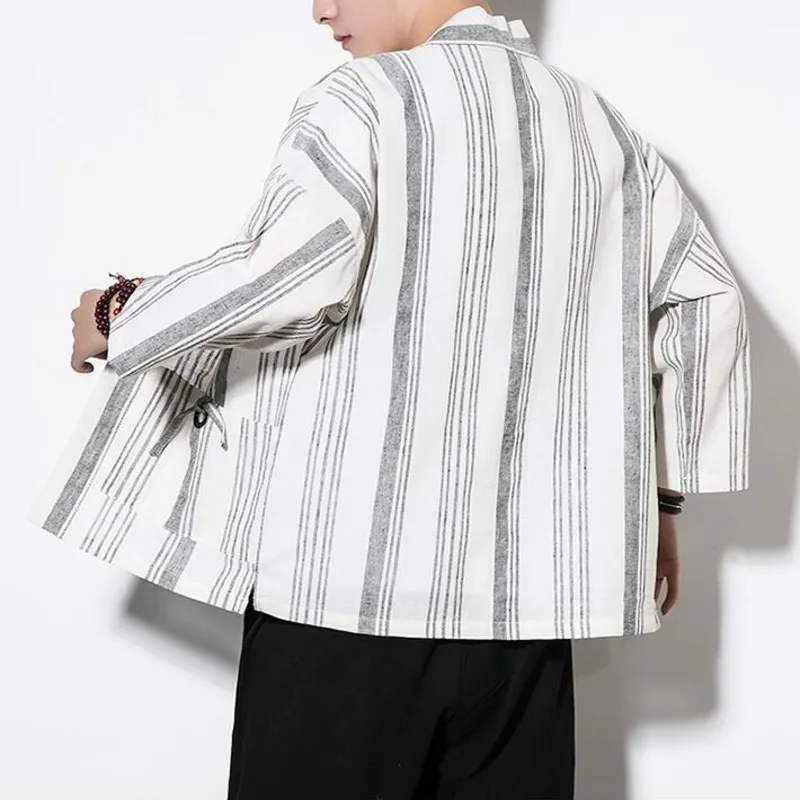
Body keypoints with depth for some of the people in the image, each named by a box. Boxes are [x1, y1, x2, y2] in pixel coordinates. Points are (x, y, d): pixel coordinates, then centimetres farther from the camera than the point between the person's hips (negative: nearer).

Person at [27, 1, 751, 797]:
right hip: (527, 586, 6)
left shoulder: (362, 99, -4)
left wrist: (117, 319, -3)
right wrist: (662, 496, 20)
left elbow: (289, 276, -20)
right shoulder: (602, 124, 13)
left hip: (351, 574, -5)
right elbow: (706, 303, 14)